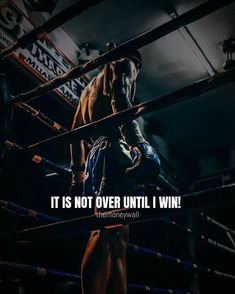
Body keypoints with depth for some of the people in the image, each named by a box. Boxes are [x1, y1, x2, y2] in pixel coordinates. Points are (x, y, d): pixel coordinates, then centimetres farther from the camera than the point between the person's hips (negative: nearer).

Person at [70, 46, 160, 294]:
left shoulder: (91, 86, 36)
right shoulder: (123, 65, 13)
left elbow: (76, 130, 30)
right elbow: (120, 99, -11)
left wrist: (77, 172, 28)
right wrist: (138, 142, -23)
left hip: (96, 154, 8)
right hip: (114, 149, -8)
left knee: (115, 237, 4)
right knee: (108, 230, -20)